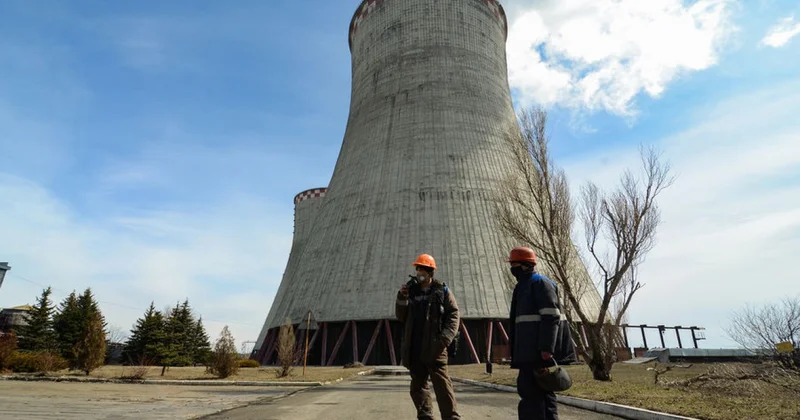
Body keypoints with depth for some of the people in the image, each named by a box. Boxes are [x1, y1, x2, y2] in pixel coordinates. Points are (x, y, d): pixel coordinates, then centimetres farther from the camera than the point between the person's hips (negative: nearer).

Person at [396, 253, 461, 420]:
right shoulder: (411, 290, 11)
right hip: (414, 348, 5)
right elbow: (401, 317, 11)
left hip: (434, 348, -4)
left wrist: (446, 337, -15)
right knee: (418, 385, 12)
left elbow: (453, 314, -3)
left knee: (442, 384, -4)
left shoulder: (442, 290, 1)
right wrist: (402, 298, -5)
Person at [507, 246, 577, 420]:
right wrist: (514, 346, 22)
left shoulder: (540, 282, -8)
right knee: (542, 390, 13)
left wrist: (547, 347, -24)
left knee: (529, 389, -10)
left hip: (538, 349, -10)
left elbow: (550, 316, -17)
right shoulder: (523, 285, 21)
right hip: (530, 348, 10)